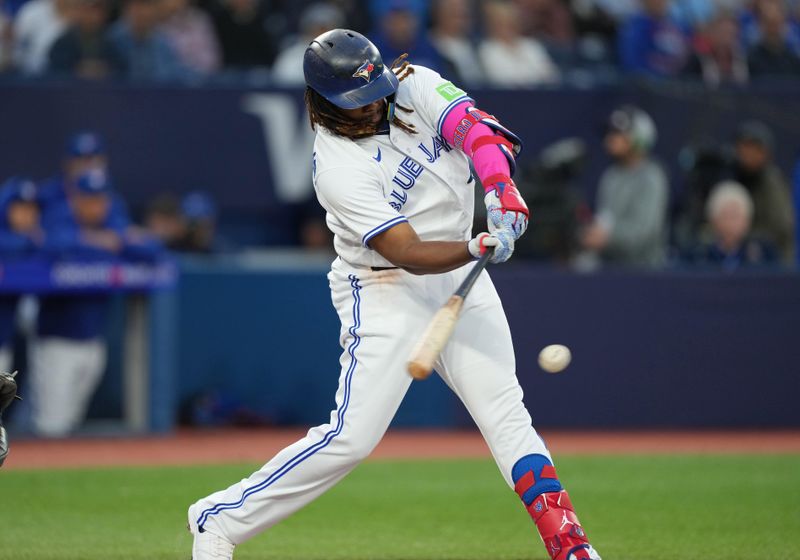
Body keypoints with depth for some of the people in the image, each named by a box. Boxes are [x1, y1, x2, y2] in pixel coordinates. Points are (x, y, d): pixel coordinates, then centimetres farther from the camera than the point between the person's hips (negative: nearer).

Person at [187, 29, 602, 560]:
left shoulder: (413, 86, -6)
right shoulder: (338, 168, -22)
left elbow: (476, 129, -21)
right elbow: (410, 255, -27)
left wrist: (502, 191, -38)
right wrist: (478, 247, -43)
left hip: (459, 276, 5)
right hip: (386, 292, -5)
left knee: (506, 412, -3)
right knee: (353, 436, -11)